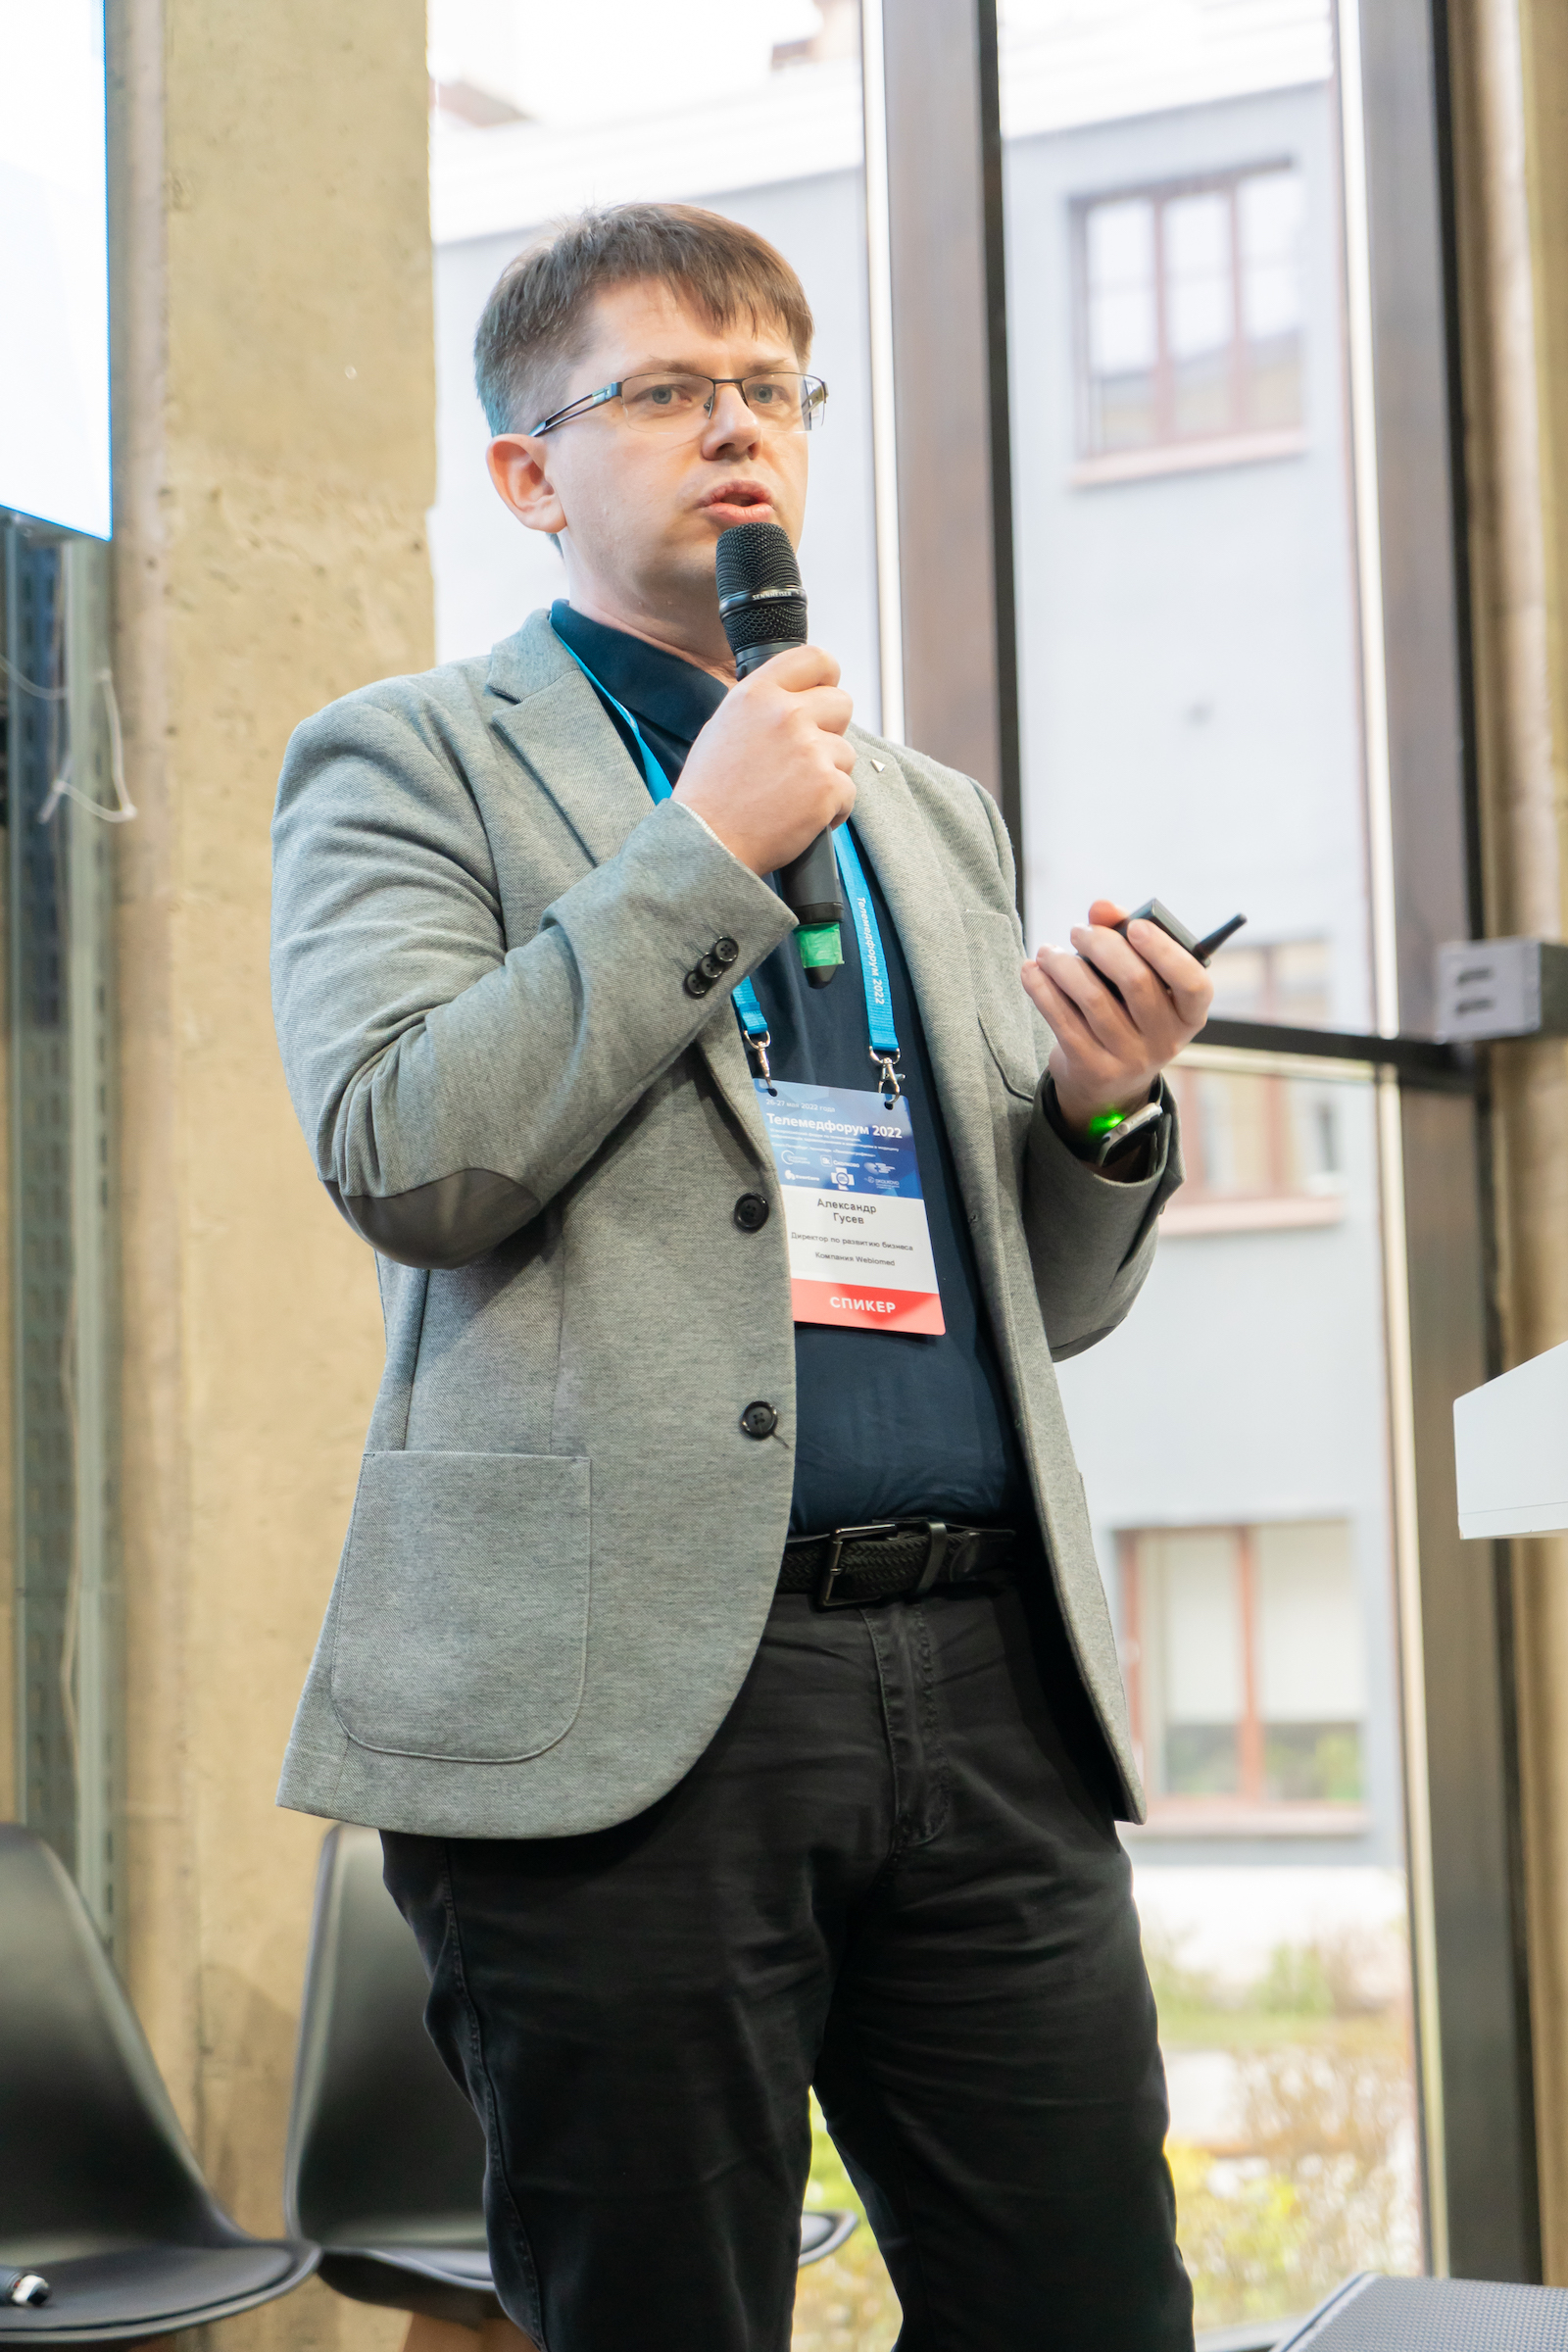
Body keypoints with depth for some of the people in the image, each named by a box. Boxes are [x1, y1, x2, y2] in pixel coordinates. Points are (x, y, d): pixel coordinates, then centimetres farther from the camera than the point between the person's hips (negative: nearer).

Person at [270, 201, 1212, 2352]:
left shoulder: (934, 815, 23)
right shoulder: (409, 760, 7)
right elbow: (406, 1160, -10)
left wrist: (1104, 1108, 2)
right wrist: (707, 848, -8)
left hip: (987, 1680, 5)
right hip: (632, 1690, -5)